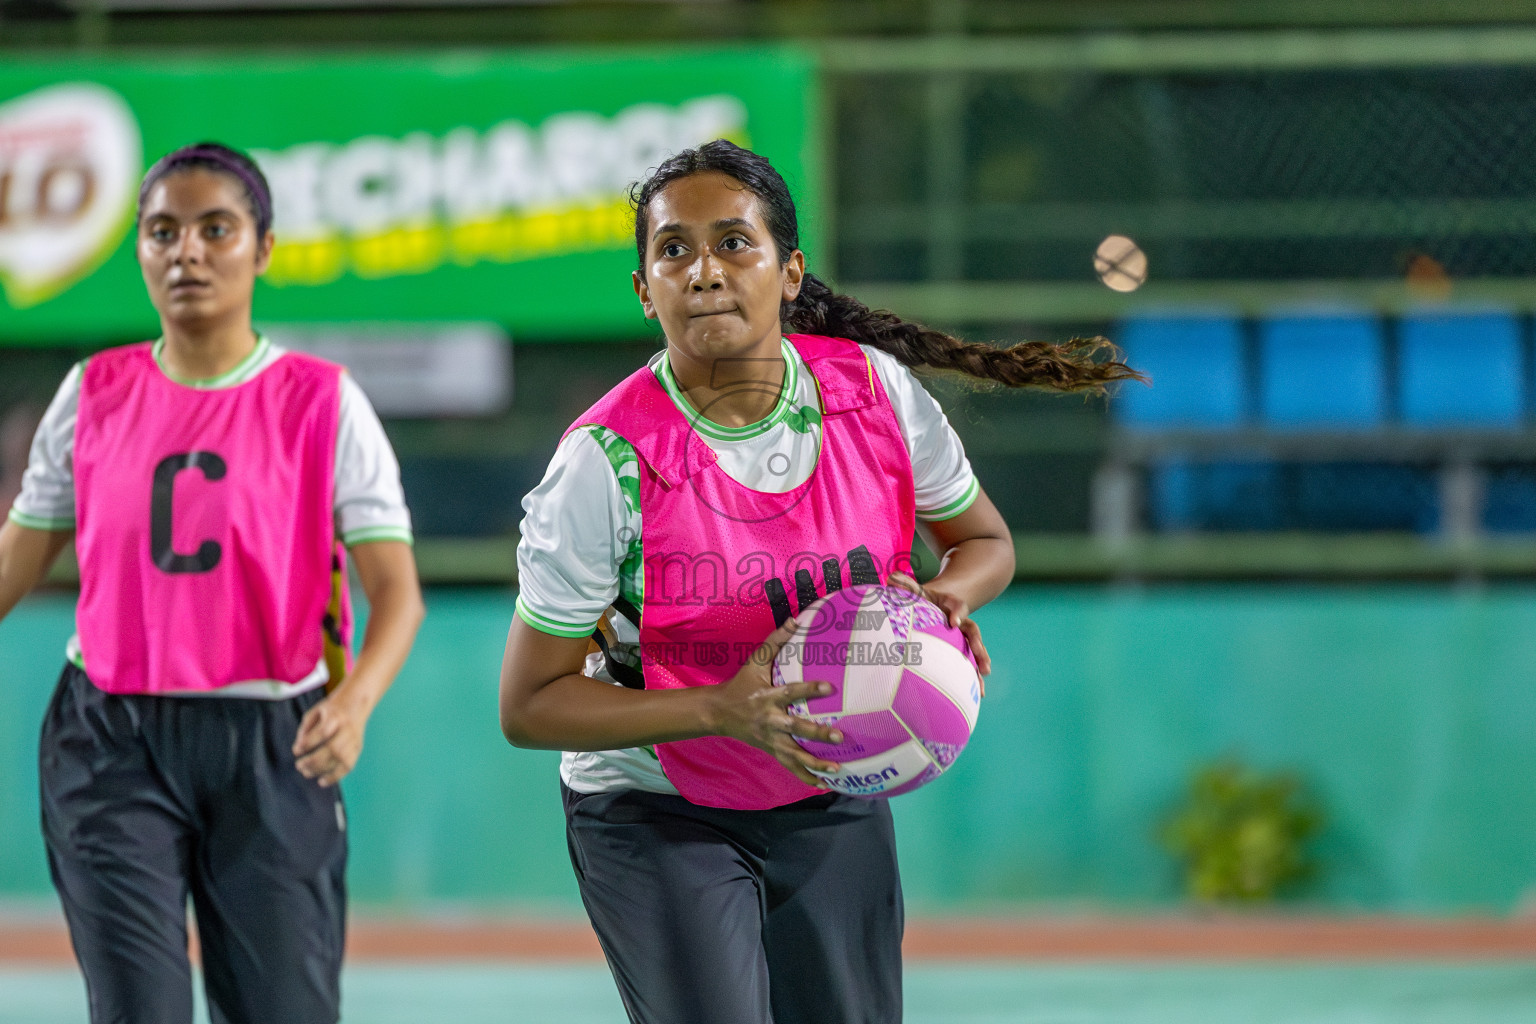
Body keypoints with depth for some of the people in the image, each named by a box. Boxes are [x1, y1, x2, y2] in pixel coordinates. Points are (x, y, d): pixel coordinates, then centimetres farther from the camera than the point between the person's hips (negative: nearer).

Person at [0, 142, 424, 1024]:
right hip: (113, 746, 1)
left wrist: (355, 700, -28)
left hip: (273, 752, -1)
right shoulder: (95, 395, 6)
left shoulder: (322, 403, -3)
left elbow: (397, 589, -9)